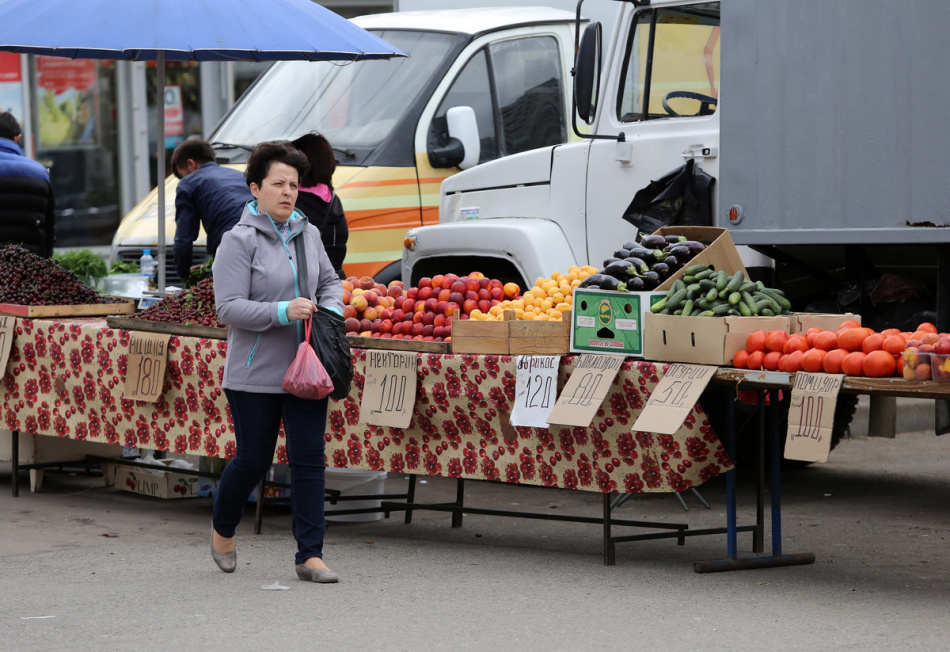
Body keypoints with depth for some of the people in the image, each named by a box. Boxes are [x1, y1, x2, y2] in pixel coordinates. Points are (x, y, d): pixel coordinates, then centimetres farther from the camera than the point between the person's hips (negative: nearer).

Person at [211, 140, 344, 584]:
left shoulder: (307, 234, 9)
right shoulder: (239, 240, -9)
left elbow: (330, 280, 26)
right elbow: (229, 307, -15)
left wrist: (332, 308, 5)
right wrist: (282, 312, -24)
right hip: (255, 374, -5)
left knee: (309, 459, -1)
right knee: (253, 460, 5)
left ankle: (310, 555, 2)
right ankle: (222, 530, 33)